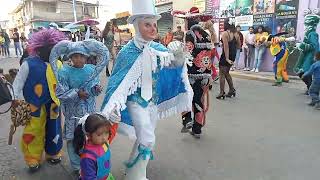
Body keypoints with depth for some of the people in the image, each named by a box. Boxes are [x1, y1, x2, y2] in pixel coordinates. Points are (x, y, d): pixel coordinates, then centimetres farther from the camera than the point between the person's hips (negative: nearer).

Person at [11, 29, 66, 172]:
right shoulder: (28, 64, -11)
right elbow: (18, 83, -4)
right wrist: (16, 99, -10)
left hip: (53, 106, 4)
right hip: (35, 107, -3)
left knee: (53, 131, 18)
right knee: (34, 133, 11)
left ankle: (52, 153, 41)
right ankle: (33, 159, 33)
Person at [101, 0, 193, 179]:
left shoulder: (158, 48, -3)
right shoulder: (128, 51, -15)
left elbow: (174, 64, -11)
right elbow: (119, 81, -14)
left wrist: (179, 54, -33)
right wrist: (113, 104, -22)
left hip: (153, 100, 5)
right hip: (136, 101, -5)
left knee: (147, 137, 17)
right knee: (147, 140, -11)